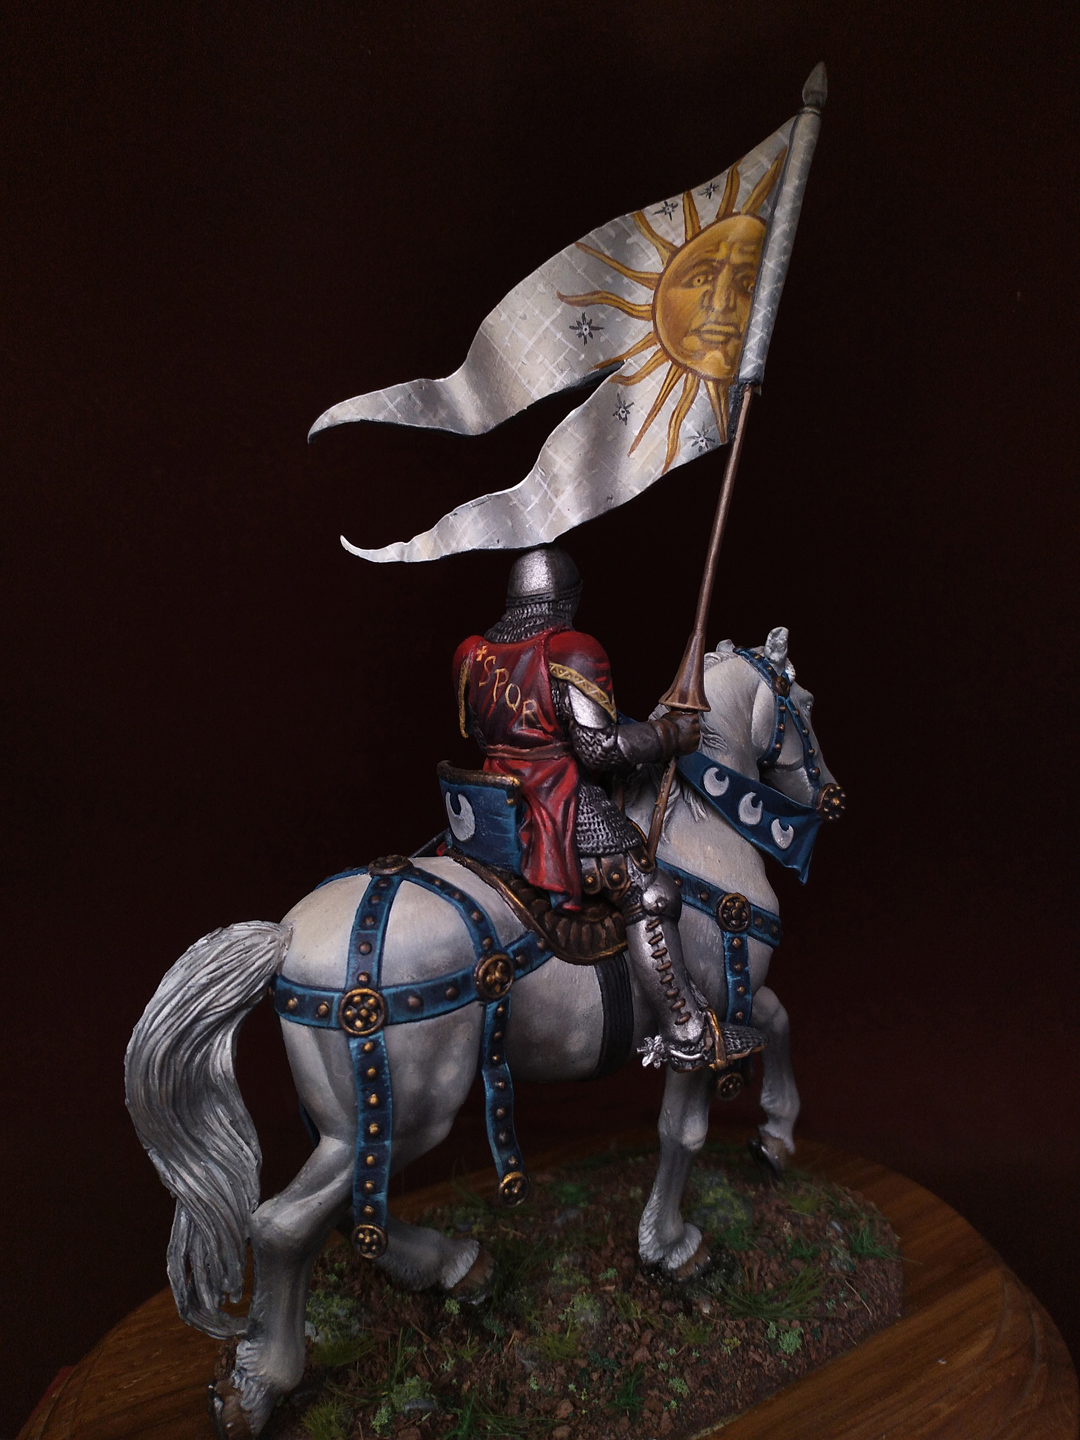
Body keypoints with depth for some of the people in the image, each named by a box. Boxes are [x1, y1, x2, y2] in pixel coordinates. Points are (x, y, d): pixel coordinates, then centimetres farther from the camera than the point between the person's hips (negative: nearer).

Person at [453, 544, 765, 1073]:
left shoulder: (471, 654, 6)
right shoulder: (572, 651, -13)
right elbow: (601, 750, -17)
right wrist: (669, 734, -5)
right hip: (561, 813, -7)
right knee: (650, 895, 1)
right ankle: (687, 1036, 3)